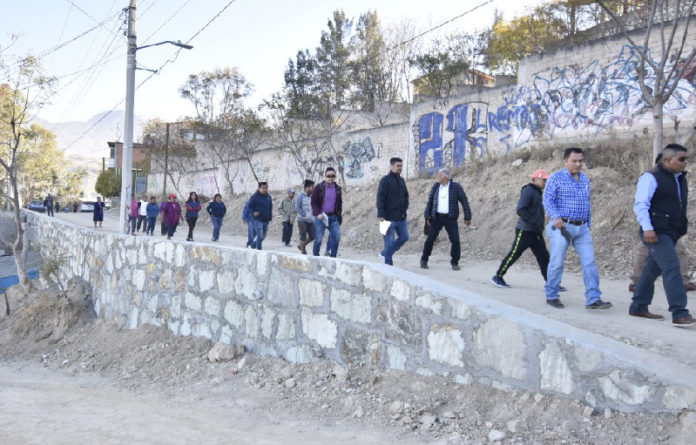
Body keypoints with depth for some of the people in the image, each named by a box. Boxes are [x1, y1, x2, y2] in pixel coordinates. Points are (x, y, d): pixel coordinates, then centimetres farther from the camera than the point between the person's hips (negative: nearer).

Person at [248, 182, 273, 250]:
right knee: (260, 236, -11)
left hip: (266, 220, 6)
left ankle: (253, 245, 35)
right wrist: (253, 213, -20)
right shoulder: (254, 196, -7)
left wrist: (270, 216, 9)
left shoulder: (268, 197, 10)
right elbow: (249, 206, -3)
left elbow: (270, 208, 21)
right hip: (258, 219, -6)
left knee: (263, 236, 14)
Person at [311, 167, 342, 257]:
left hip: (333, 217, 4)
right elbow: (313, 202, -4)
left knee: (336, 236, -9)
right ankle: (315, 256, 13)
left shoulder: (337, 189, 11)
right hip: (321, 217, -3)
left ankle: (332, 256, 1)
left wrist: (339, 216, 11)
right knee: (319, 238, -2)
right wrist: (318, 213, -17)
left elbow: (340, 203, 18)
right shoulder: (319, 188, -2)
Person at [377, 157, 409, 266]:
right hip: (389, 217, -7)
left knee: (404, 237, 11)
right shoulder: (385, 180, -9)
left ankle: (385, 253, 25)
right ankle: (388, 263, 7)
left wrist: (405, 208, 11)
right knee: (389, 240, -2)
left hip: (401, 217, 8)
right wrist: (381, 215, -19)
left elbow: (406, 196, 25)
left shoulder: (401, 180, 14)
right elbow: (380, 198, -14)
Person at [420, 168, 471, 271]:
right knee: (430, 239, -3)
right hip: (437, 218, 2)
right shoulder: (436, 186, 4)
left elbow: (464, 202, -3)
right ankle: (424, 260, 13)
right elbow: (430, 201, 8)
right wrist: (427, 216, -1)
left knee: (455, 241, -8)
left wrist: (467, 217, -6)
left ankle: (454, 263, 9)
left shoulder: (456, 187, -5)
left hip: (450, 219, -2)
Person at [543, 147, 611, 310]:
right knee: (557, 263, 0)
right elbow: (547, 200, -11)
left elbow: (587, 204, 22)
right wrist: (556, 217, -27)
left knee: (589, 262, -4)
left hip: (582, 228, 5)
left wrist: (588, 225, 18)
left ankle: (593, 299, -5)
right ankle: (551, 296, 14)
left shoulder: (585, 179, 16)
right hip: (562, 227, -5)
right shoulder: (556, 178, -3)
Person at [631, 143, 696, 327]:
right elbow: (640, 204, -17)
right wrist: (647, 228, -26)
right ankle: (679, 314, -17)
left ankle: (638, 307, 21)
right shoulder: (651, 177, -10)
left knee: (653, 269, 12)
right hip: (656, 233, -9)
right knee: (672, 268, -16)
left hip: (671, 233, 9)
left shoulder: (680, 178, 17)